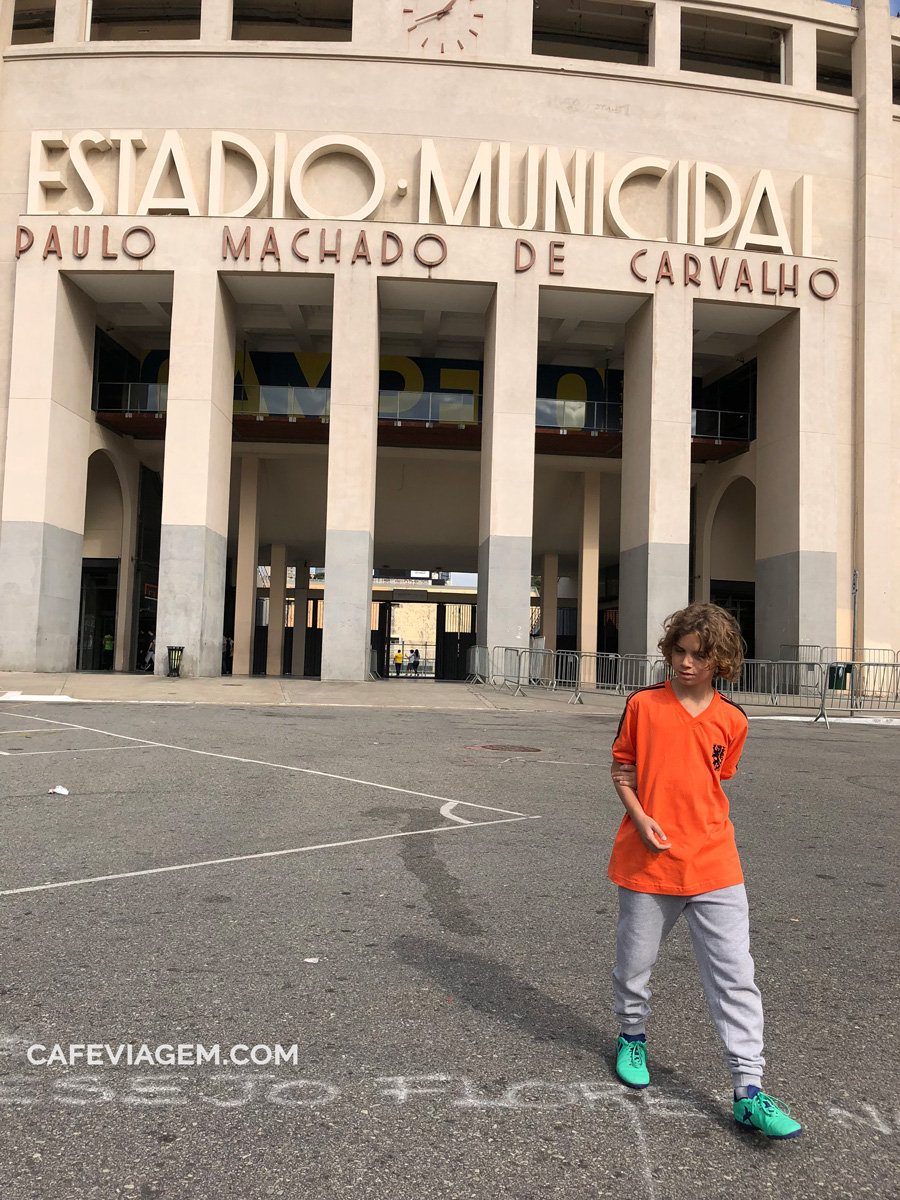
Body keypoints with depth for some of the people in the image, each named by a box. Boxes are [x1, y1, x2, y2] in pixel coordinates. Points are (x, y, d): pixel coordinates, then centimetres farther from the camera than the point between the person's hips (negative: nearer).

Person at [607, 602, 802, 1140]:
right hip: (648, 859, -1)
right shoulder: (644, 705, -4)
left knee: (736, 977, 0)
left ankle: (749, 1090, 10)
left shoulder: (732, 721, 2)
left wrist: (708, 833, 7)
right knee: (635, 963, 13)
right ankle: (633, 1036, 41)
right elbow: (622, 768, 3)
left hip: (713, 864, 1)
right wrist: (642, 819, -11)